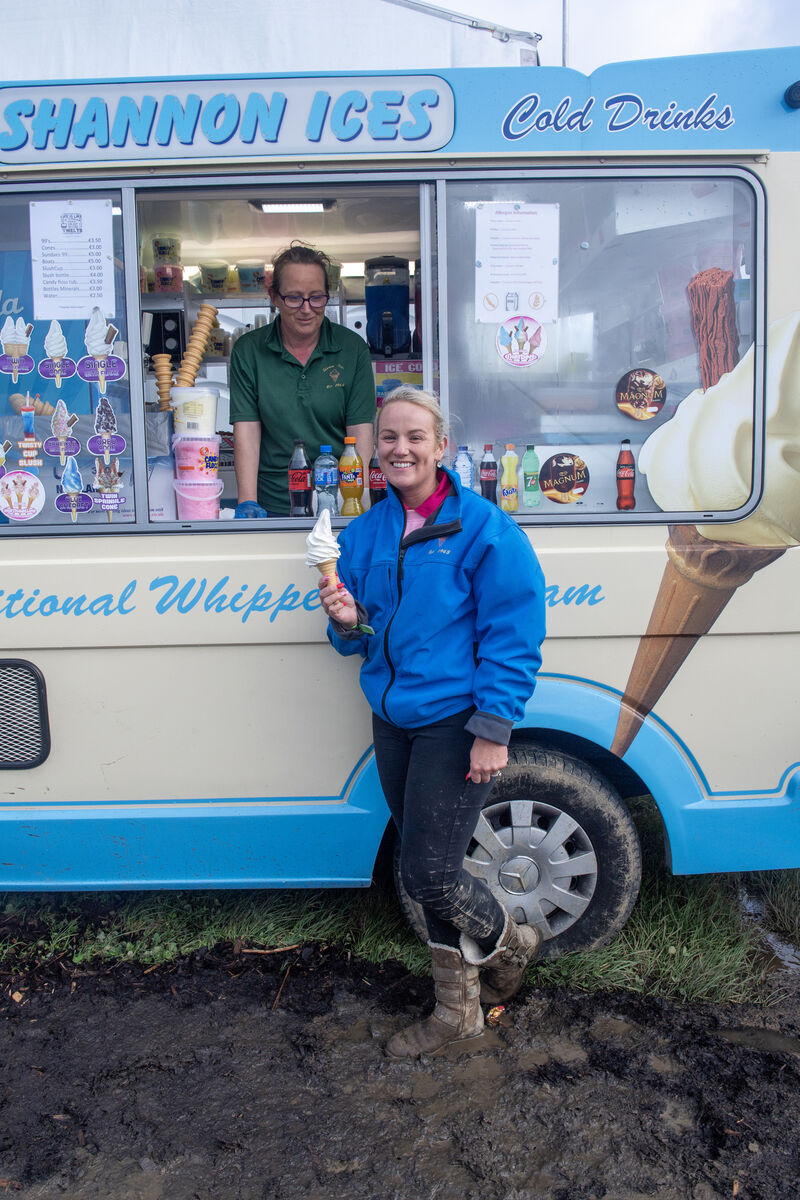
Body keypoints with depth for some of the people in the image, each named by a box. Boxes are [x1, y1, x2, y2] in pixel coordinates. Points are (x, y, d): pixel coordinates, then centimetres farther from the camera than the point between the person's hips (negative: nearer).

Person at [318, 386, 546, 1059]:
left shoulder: (484, 529, -10)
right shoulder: (366, 532, 8)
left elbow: (513, 636, -12)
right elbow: (361, 641, 12)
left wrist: (493, 730, -17)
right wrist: (349, 623, -12)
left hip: (456, 723, -6)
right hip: (393, 719, 6)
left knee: (429, 876, -4)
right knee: (428, 873, 15)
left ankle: (510, 944, 29)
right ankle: (459, 1010, 33)